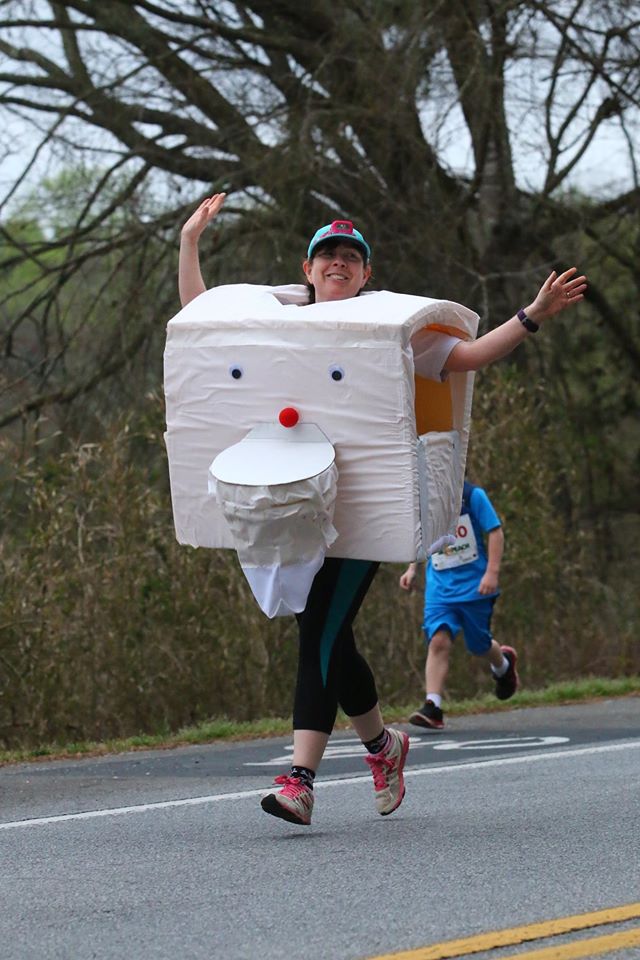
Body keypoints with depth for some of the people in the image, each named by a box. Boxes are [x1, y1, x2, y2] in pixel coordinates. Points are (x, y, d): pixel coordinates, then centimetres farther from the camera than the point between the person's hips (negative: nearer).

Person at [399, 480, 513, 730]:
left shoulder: (471, 495, -9)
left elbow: (495, 532, -8)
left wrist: (492, 572, -16)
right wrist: (412, 569, 10)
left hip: (474, 585, -3)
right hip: (439, 585, 3)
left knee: (479, 645, 10)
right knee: (438, 640, -16)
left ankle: (503, 664, 47)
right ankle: (432, 707, -22)